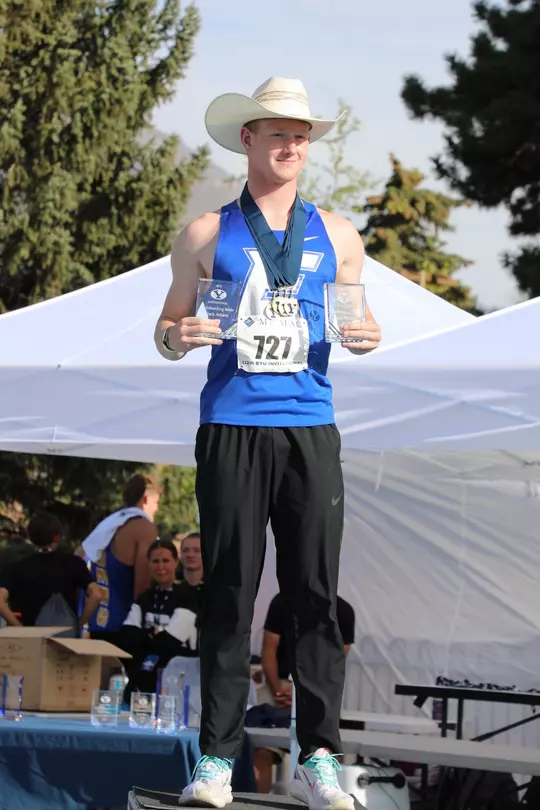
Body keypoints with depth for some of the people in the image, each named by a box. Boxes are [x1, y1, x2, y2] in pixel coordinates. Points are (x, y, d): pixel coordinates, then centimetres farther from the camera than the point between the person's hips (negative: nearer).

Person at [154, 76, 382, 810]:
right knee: (229, 593, -2)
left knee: (316, 592, -3)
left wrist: (367, 337, -3)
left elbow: (356, 325, 20)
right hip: (231, 427, -1)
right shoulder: (207, 235, 10)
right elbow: (167, 330, 12)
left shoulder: (335, 236, 15)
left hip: (310, 428, 1)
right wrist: (179, 336, -11)